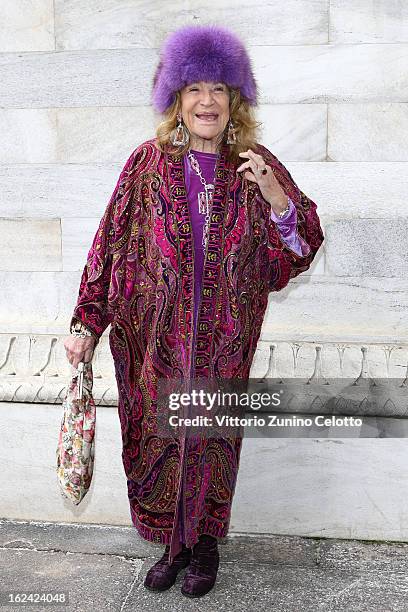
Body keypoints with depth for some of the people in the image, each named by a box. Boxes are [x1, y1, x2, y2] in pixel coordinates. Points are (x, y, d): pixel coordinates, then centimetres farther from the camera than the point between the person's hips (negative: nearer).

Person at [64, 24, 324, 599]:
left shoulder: (256, 167, 0)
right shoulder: (148, 164, -2)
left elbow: (299, 248, -2)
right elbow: (111, 246, 1)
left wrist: (274, 195, -21)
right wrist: (87, 325, -1)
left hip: (223, 340, 0)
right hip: (155, 333, 0)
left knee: (212, 437, 11)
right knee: (158, 437, 9)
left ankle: (206, 542, 33)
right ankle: (175, 542, 31)